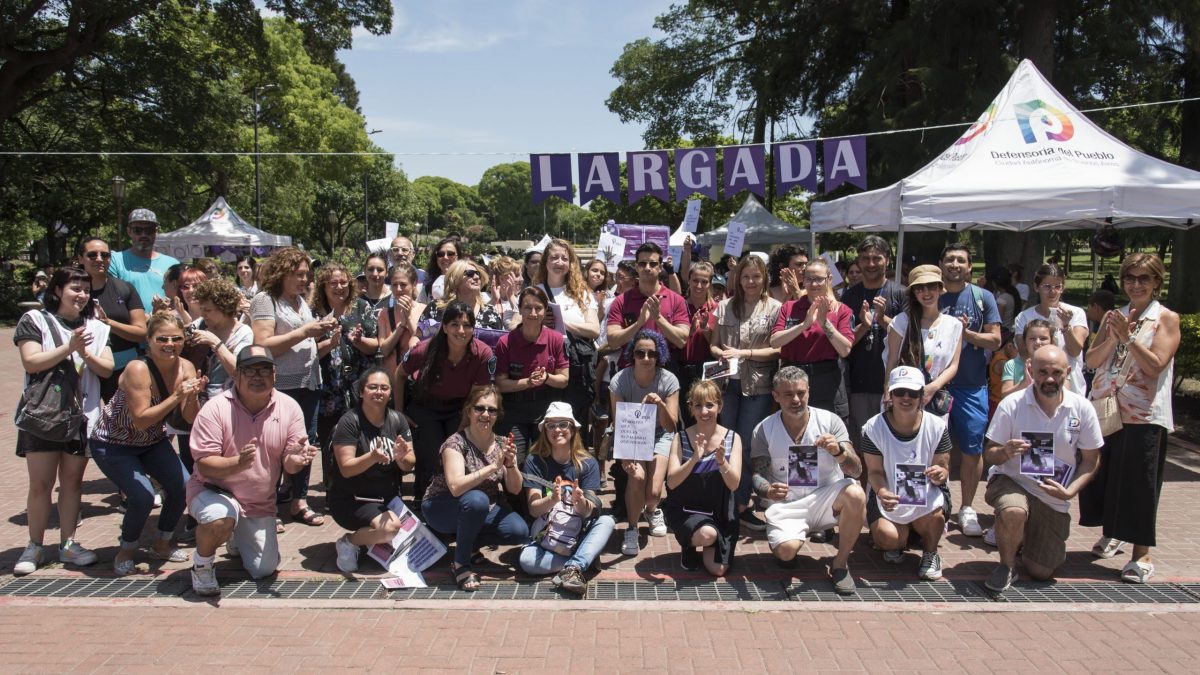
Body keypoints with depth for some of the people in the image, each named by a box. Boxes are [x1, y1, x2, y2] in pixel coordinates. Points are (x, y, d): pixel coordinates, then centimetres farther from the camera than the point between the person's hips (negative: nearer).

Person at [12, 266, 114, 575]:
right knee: (40, 484, -1)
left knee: (72, 481, 7)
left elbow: (107, 369, 3)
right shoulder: (35, 320, 1)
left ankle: (67, 544, 16)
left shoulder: (96, 327, 11)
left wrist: (86, 353, -14)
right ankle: (34, 547, 12)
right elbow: (30, 362, -11)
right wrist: (69, 347, -18)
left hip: (83, 415, 3)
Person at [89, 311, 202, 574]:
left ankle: (162, 543, 18)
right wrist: (176, 397, -38)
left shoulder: (186, 368, -12)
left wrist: (193, 395, -32)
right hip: (112, 444, -6)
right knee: (143, 497, -21)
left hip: (152, 442, 6)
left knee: (182, 486, -8)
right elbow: (141, 420, -31)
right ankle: (126, 551, 8)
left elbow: (190, 419, -13)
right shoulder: (138, 370, -29)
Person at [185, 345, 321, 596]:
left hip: (260, 503, 4)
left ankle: (238, 538, 38)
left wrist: (296, 460, -32)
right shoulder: (216, 409, -18)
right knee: (221, 520, -37)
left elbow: (289, 463, -7)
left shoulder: (290, 408, -9)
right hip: (213, 491, -3)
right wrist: (238, 463, -41)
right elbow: (204, 464, -21)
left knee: (264, 570, 3)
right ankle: (202, 564, -3)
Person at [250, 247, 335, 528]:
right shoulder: (265, 300, -8)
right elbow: (263, 345, -18)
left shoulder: (302, 301, 16)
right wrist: (304, 331, -18)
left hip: (309, 382, 8)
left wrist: (322, 333, 1)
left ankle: (299, 502, 21)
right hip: (282, 386, -7)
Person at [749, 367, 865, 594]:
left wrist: (839, 451, -30)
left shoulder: (830, 421, -4)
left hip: (825, 498, 1)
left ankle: (840, 564, -8)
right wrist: (768, 491, -25)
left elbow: (856, 471, -8)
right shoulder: (764, 430, -2)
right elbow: (757, 475, -1)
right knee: (786, 550, -30)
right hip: (786, 505, -1)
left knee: (855, 494, -32)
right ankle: (781, 542, 12)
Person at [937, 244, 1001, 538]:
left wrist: (966, 332, -17)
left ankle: (967, 508, 17)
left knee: (972, 449, 4)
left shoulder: (983, 297, 2)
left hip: (972, 385, 0)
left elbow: (995, 340, -2)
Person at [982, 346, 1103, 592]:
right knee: (1014, 512, -39)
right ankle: (1006, 565, -9)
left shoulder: (1082, 408, -9)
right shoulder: (1011, 404, -15)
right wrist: (1005, 452, -33)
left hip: (1054, 499, 3)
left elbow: (1091, 459, 1)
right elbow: (988, 454, -10)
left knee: (1041, 573, 6)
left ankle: (1026, 538, 41)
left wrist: (1070, 491, -14)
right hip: (1011, 481, -3)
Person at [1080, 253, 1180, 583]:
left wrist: (1128, 336, -18)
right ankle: (1112, 534, 32)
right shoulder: (1114, 316, 13)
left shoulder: (1166, 318, -1)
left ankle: (1142, 554, 7)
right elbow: (1092, 360, 5)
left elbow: (1155, 366, -12)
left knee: (1139, 483, -2)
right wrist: (1113, 337, -10)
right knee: (1103, 475, 12)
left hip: (1142, 414, -5)